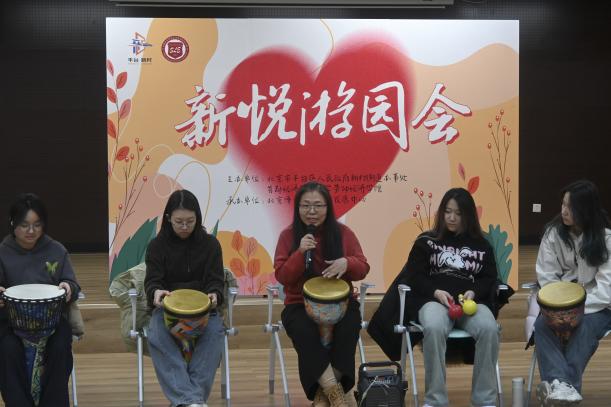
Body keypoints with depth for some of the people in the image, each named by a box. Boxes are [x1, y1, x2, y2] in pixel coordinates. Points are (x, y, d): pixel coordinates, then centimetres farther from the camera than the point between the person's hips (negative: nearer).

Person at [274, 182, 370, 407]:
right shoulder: (288, 235, 1)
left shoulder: (343, 232, 3)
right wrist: (300, 253, -21)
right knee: (304, 330, -34)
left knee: (347, 328, -32)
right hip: (300, 305, -1)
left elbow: (363, 269, 3)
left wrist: (347, 263, -21)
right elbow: (282, 277, -5)